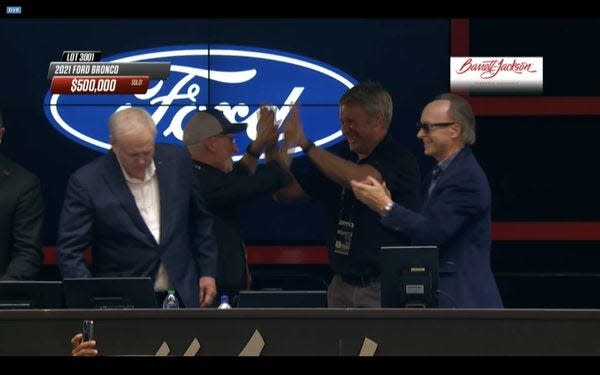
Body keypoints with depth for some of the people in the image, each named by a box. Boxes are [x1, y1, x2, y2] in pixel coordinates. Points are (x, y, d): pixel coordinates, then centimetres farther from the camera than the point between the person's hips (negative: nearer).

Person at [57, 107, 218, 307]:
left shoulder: (177, 161, 0)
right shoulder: (87, 182, -11)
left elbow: (201, 219, 12)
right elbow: (69, 251, -10)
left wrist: (207, 272, 9)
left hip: (183, 296, 3)